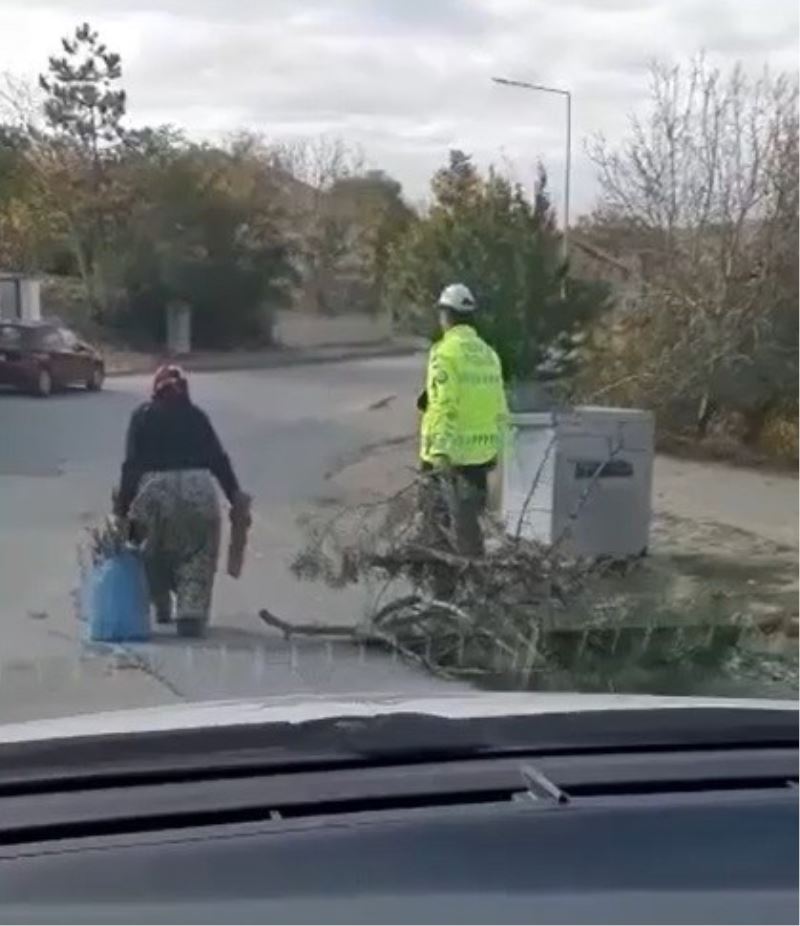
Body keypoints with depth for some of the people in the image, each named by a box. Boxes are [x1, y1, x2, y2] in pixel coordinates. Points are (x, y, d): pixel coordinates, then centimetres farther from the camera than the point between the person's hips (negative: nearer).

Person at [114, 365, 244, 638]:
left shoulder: (142, 416, 12)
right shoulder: (196, 416, 15)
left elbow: (132, 464, 4)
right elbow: (219, 459, 9)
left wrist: (122, 506, 6)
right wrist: (235, 495, 11)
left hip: (155, 489, 0)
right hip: (198, 489, 1)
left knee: (154, 554, 22)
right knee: (197, 556, 12)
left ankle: (161, 608, 27)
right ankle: (191, 613, 0)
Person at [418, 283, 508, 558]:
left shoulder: (445, 352, -11)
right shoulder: (488, 353, 10)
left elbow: (443, 405, -19)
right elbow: (499, 407, 11)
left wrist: (439, 450, -19)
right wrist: (495, 445, 19)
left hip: (452, 451, -6)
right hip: (482, 451, 6)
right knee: (468, 510, 16)